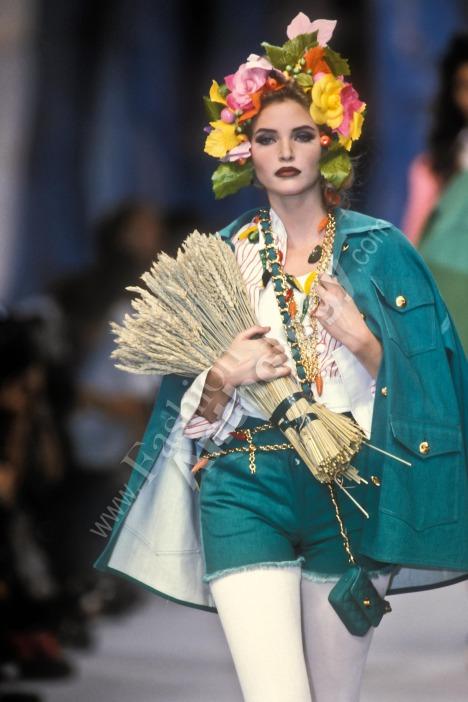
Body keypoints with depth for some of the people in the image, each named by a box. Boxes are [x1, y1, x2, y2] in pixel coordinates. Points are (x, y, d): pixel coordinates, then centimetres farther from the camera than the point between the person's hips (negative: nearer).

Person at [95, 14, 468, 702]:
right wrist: (225, 375, -11)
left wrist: (357, 335, -13)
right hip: (245, 489, 0)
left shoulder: (377, 249, 4)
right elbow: (195, 409, 10)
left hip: (349, 487, 0)